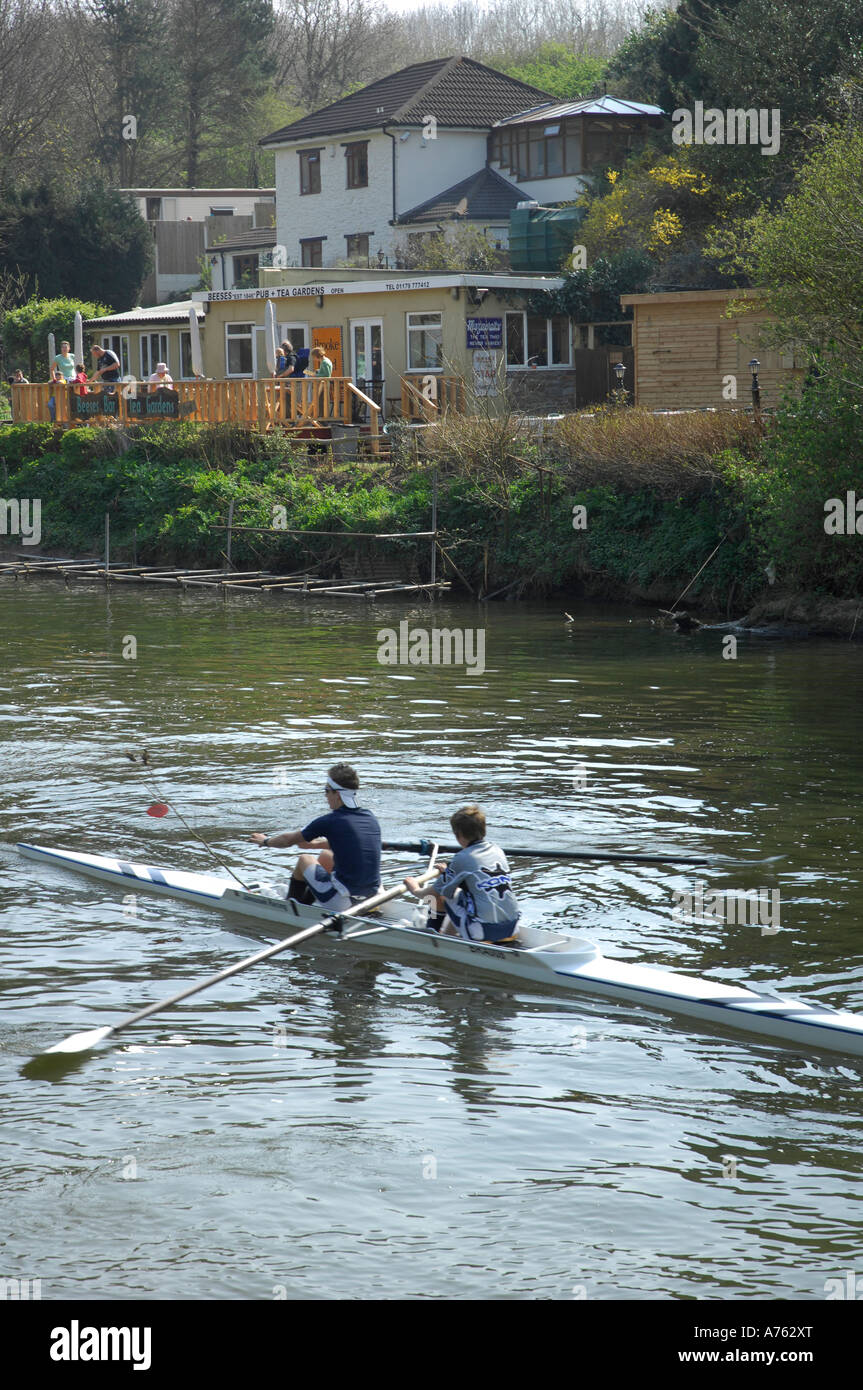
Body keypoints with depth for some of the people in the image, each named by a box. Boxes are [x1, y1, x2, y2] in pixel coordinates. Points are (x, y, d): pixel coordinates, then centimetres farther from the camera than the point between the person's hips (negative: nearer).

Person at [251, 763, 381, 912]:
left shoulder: (329, 822, -12)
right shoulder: (369, 817, 4)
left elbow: (288, 840, 5)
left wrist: (265, 841, 24)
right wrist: (313, 843, 36)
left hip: (341, 902, -6)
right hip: (370, 897, 6)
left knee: (305, 860, 19)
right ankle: (304, 903, 45)